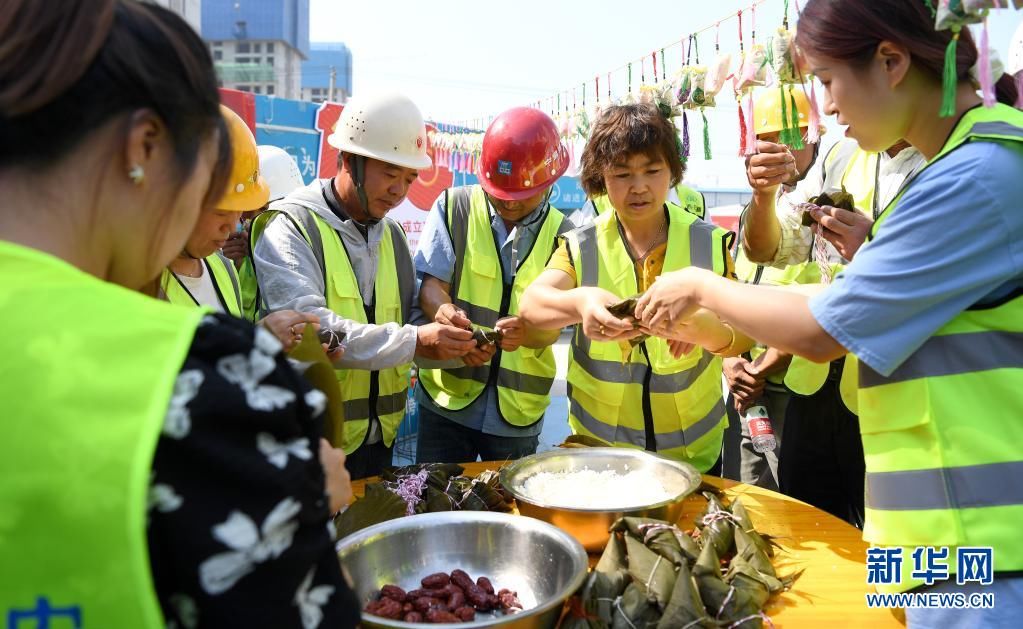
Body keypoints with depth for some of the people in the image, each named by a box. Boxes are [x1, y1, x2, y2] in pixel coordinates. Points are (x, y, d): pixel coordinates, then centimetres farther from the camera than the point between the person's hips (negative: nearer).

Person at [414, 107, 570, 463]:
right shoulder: (454, 207, -2)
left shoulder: (561, 235, 1)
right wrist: (444, 311, -30)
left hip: (519, 408, 1)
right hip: (448, 397, -1)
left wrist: (525, 332, -30)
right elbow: (431, 287, -6)